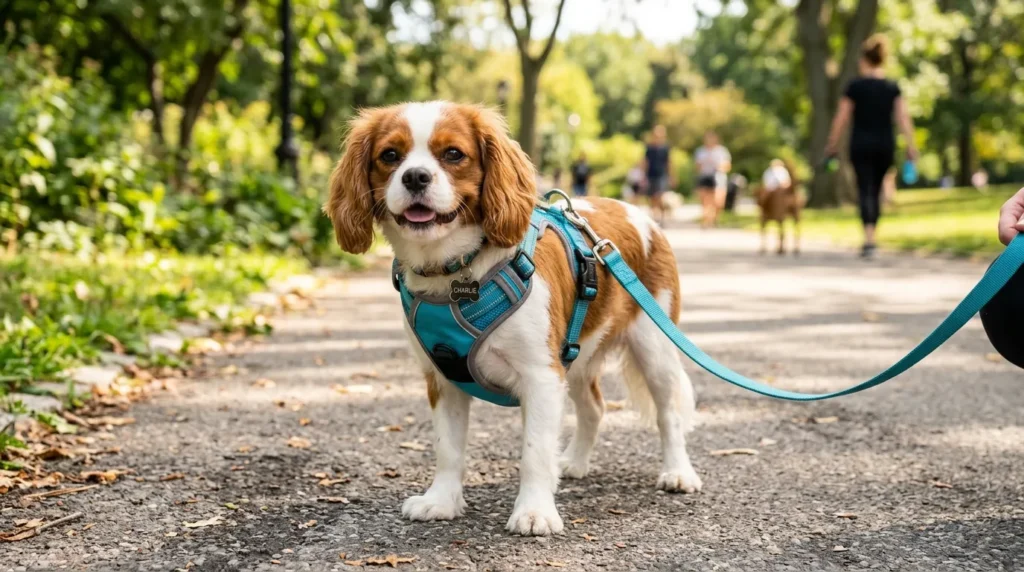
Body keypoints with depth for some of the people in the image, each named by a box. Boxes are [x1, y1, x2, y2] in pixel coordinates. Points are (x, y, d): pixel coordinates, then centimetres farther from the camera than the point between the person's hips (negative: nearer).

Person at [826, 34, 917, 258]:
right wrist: (911, 146, -5)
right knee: (876, 191, 16)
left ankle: (869, 238, -24)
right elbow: (903, 117, -4)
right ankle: (871, 236, 23)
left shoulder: (854, 86, -5)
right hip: (885, 144, 3)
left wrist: (832, 145, 4)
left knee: (865, 190, -7)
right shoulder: (892, 88, 4)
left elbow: (841, 119, -4)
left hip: (861, 143, -3)